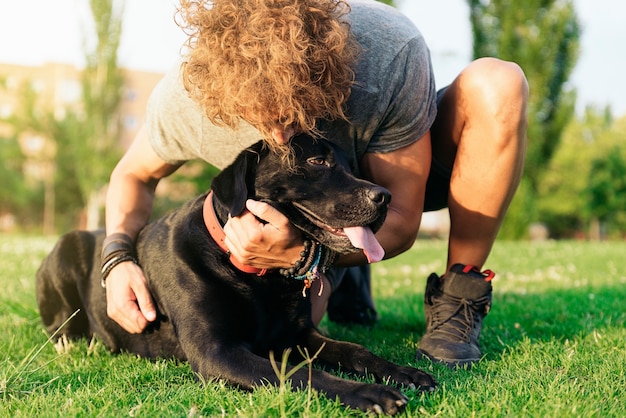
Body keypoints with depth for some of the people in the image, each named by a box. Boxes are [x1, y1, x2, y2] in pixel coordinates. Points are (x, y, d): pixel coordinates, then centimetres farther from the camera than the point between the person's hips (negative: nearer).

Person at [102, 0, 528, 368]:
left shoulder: (392, 54, -40)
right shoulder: (184, 98, -32)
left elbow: (401, 221, -31)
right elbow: (134, 173, -8)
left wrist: (301, 254, -48)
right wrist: (117, 257, -28)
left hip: (401, 177, -1)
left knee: (497, 84, -32)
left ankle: (456, 302, -14)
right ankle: (338, 276, 17)